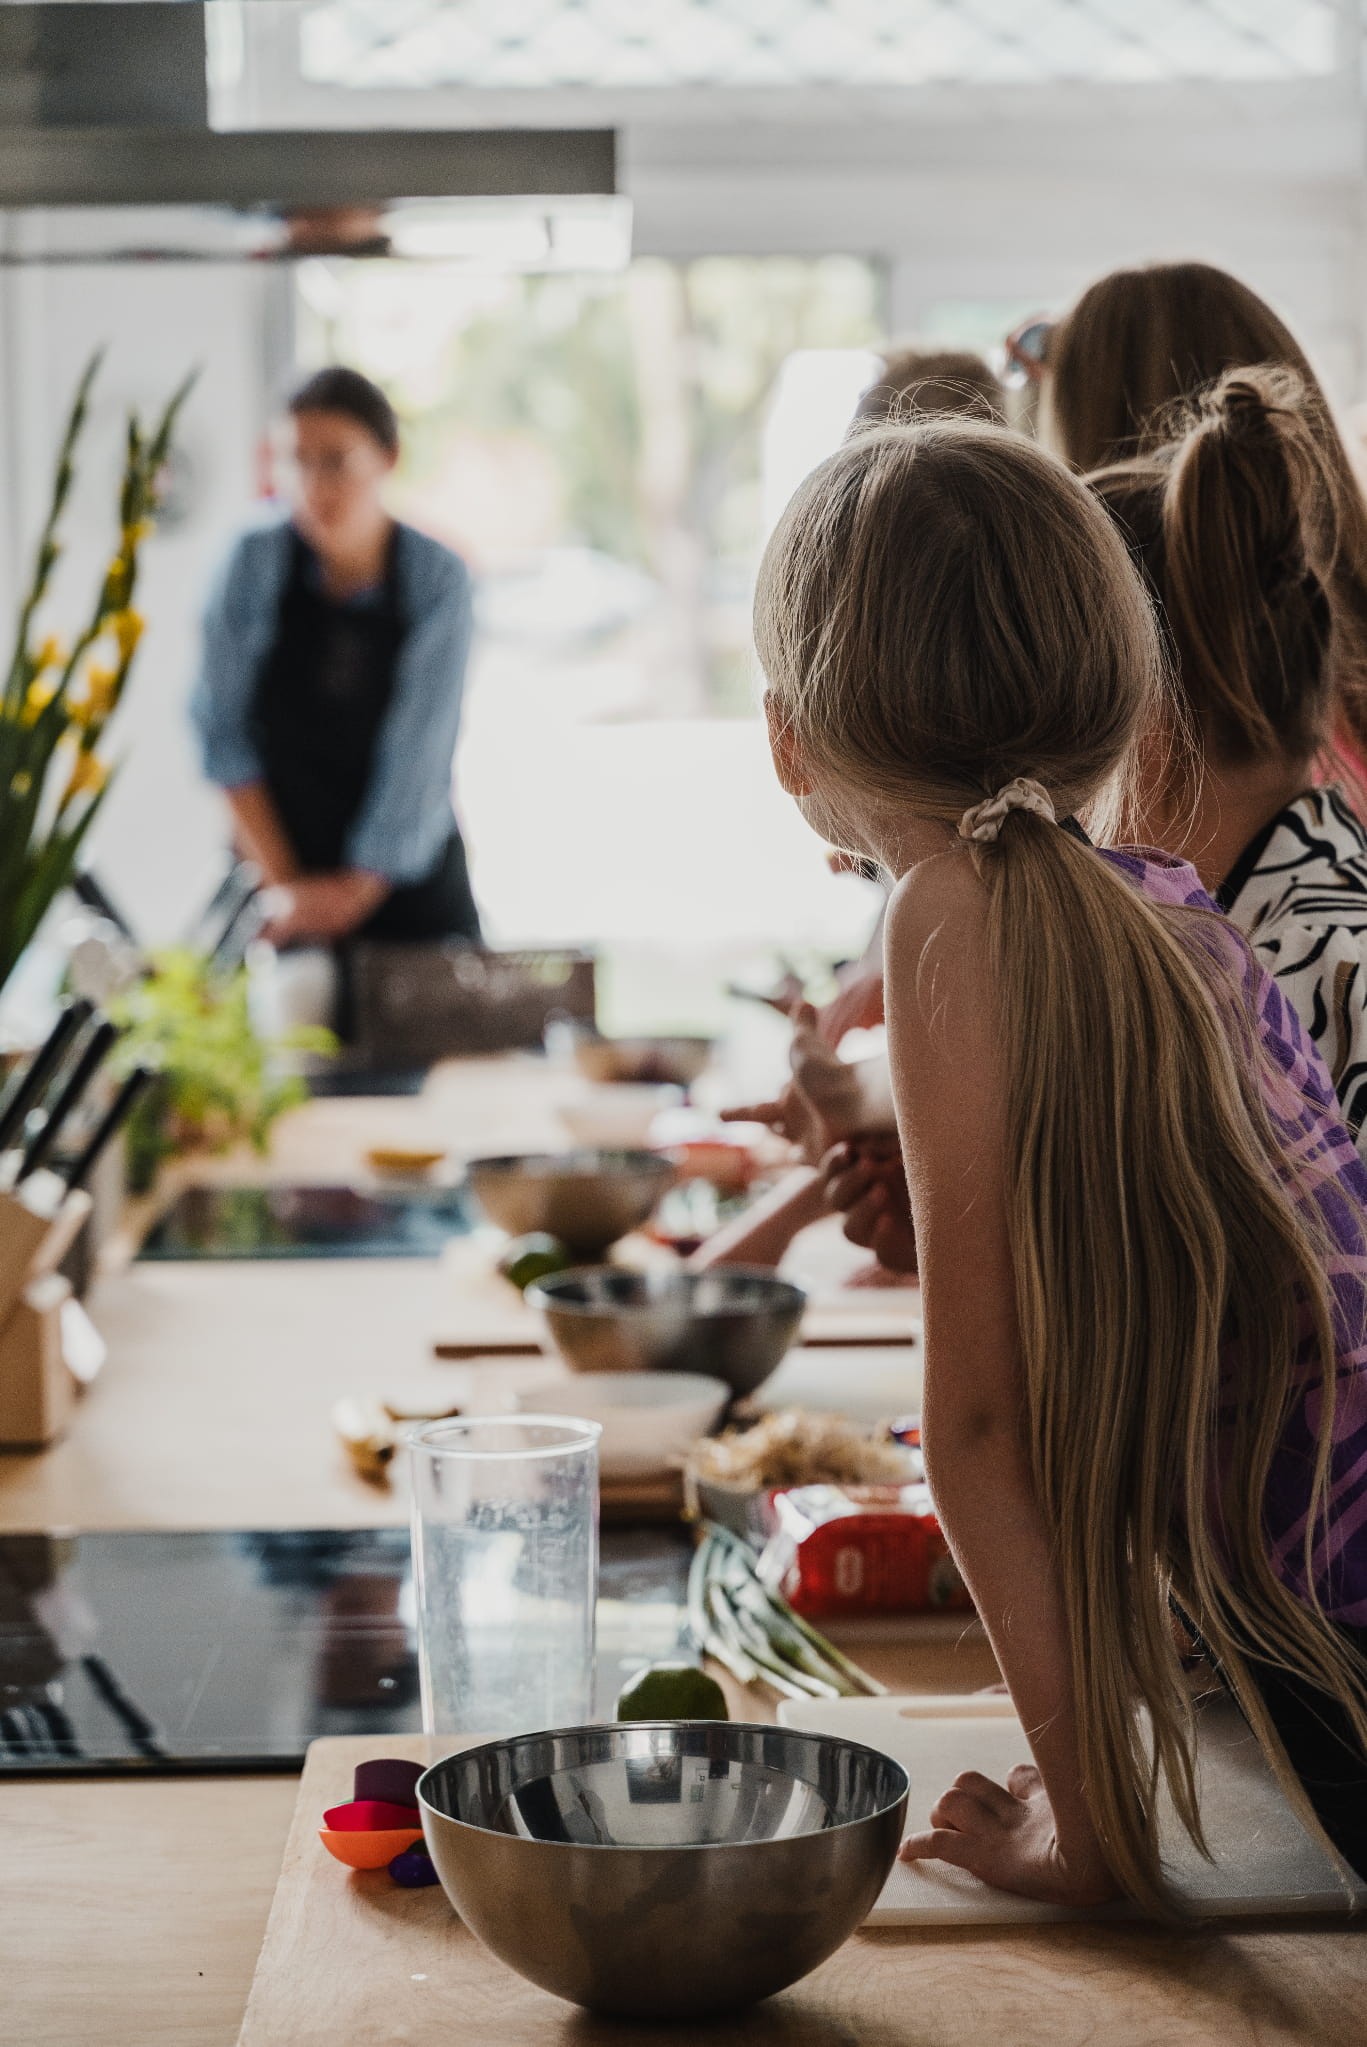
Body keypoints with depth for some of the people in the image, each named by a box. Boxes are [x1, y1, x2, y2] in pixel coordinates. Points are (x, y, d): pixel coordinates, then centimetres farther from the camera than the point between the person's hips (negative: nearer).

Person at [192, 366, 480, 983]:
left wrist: (358, 889, -18)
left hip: (405, 879, 0)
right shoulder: (257, 562, -7)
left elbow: (418, 753, -13)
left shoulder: (437, 577, -10)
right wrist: (282, 882, -12)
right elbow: (222, 729, -6)